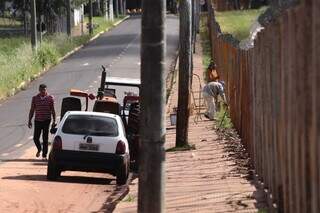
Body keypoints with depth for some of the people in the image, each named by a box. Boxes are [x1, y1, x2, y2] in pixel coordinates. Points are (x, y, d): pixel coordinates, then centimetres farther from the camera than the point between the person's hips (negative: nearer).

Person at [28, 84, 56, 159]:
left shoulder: (50, 98, 0)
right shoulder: (35, 98, 3)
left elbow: (53, 110, 4)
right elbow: (32, 110, 7)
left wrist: (54, 121, 0)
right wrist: (29, 121, 4)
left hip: (46, 120, -1)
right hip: (37, 120, 1)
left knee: (45, 138, -1)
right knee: (36, 138, 0)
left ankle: (44, 155, 7)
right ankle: (39, 149, 29)